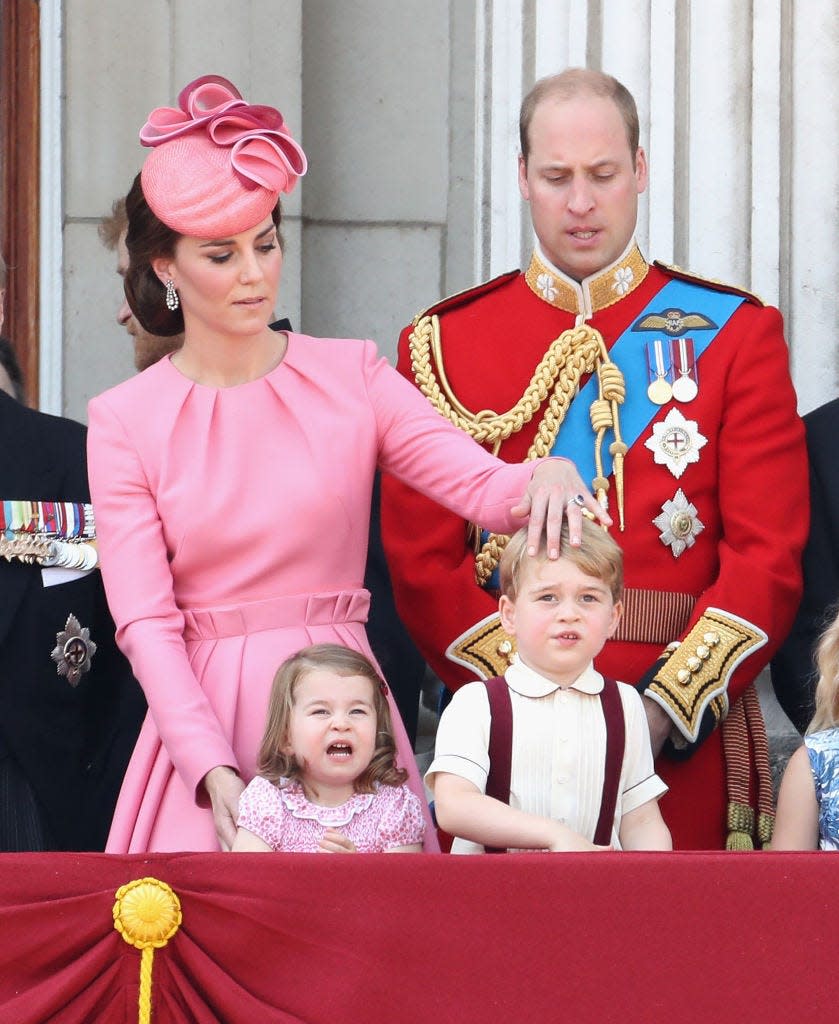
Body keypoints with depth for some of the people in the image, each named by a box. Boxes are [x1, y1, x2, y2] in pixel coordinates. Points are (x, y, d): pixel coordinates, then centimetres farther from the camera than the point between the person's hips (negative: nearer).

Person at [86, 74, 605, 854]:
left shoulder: (351, 376, 4)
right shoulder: (124, 422, 2)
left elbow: (481, 483, -7)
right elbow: (145, 622, -4)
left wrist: (545, 476, -31)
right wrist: (216, 773, -17)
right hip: (202, 714, -1)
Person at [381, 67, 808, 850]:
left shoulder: (736, 334, 6)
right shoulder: (444, 344, 7)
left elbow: (768, 555, -1)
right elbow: (422, 562, 1)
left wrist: (664, 709, -13)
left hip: (682, 738, 0)